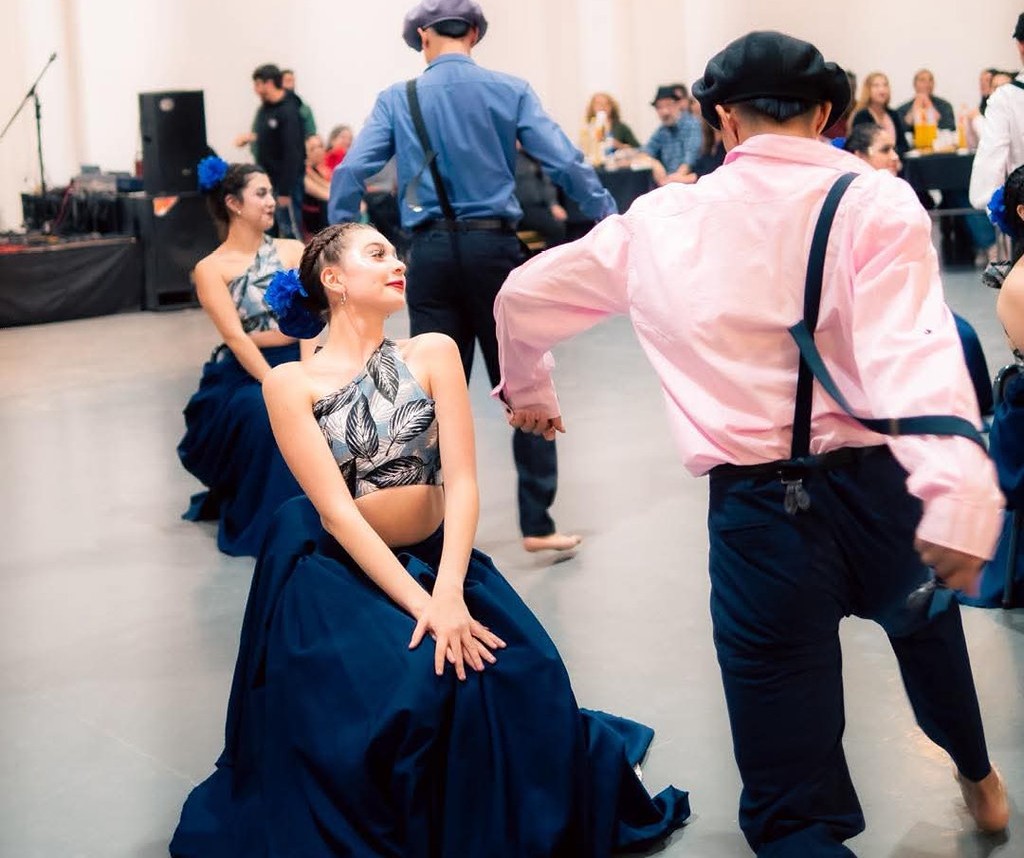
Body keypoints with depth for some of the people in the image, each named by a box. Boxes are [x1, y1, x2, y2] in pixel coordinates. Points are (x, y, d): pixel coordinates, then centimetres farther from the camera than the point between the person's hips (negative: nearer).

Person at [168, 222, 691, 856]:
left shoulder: (433, 353, 1)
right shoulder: (291, 384, -6)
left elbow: (462, 482, -8)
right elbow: (337, 511, -14)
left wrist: (448, 595, -22)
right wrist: (420, 606, -23)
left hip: (437, 560, 3)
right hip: (341, 577, -3)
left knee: (520, 680, -18)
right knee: (405, 694, -27)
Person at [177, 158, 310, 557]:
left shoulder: (293, 251, 9)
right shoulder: (211, 269, 0)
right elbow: (235, 337, -13)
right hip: (244, 374, -3)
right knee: (268, 414, -35)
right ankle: (265, 523, -15)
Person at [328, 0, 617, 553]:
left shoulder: (397, 99, 4)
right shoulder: (510, 91, 1)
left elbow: (351, 173, -4)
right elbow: (565, 165, -6)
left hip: (430, 252, 1)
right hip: (494, 246, -1)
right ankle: (537, 525, 7)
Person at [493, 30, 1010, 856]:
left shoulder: (659, 221, 6)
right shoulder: (872, 201, -4)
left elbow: (524, 297, 19)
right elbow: (910, 346, -23)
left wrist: (528, 391, 39)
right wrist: (958, 491, -37)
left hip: (755, 509, -1)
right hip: (876, 491, 1)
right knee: (922, 613, 38)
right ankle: (979, 776, 64)